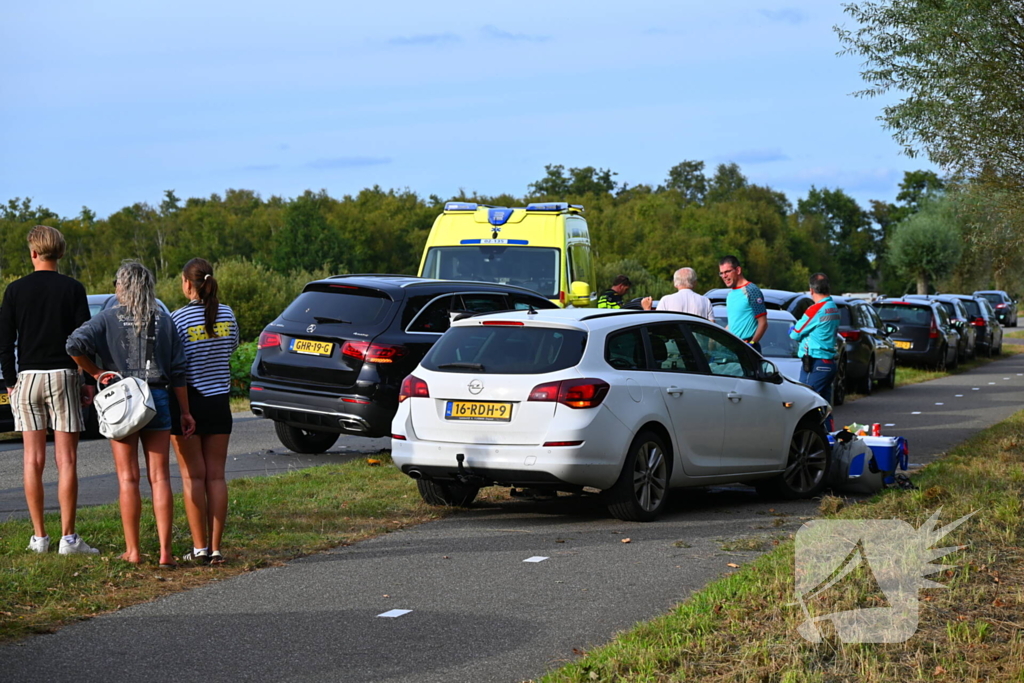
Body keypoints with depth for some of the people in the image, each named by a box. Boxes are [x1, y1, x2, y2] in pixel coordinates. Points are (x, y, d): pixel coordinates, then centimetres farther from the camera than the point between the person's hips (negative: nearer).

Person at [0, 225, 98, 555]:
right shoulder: (72, 289, -1)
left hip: (27, 378, 2)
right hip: (63, 377, -2)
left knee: (33, 460, 5)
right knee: (66, 460, -1)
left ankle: (39, 537, 6)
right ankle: (68, 537, -3)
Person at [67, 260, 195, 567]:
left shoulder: (109, 317, -2)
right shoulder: (164, 320, 6)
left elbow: (76, 344, -17)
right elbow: (178, 369, 5)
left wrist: (96, 372, -1)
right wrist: (185, 412, 9)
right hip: (157, 398, 2)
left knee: (128, 478, 4)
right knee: (159, 478, 4)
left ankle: (133, 550, 7)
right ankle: (165, 551, 0)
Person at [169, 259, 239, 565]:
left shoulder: (179, 318, -13)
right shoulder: (227, 315, 1)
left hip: (188, 400, -4)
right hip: (219, 401, 4)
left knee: (193, 476, 3)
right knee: (216, 476, 6)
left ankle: (200, 548, 2)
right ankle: (216, 548, 5)